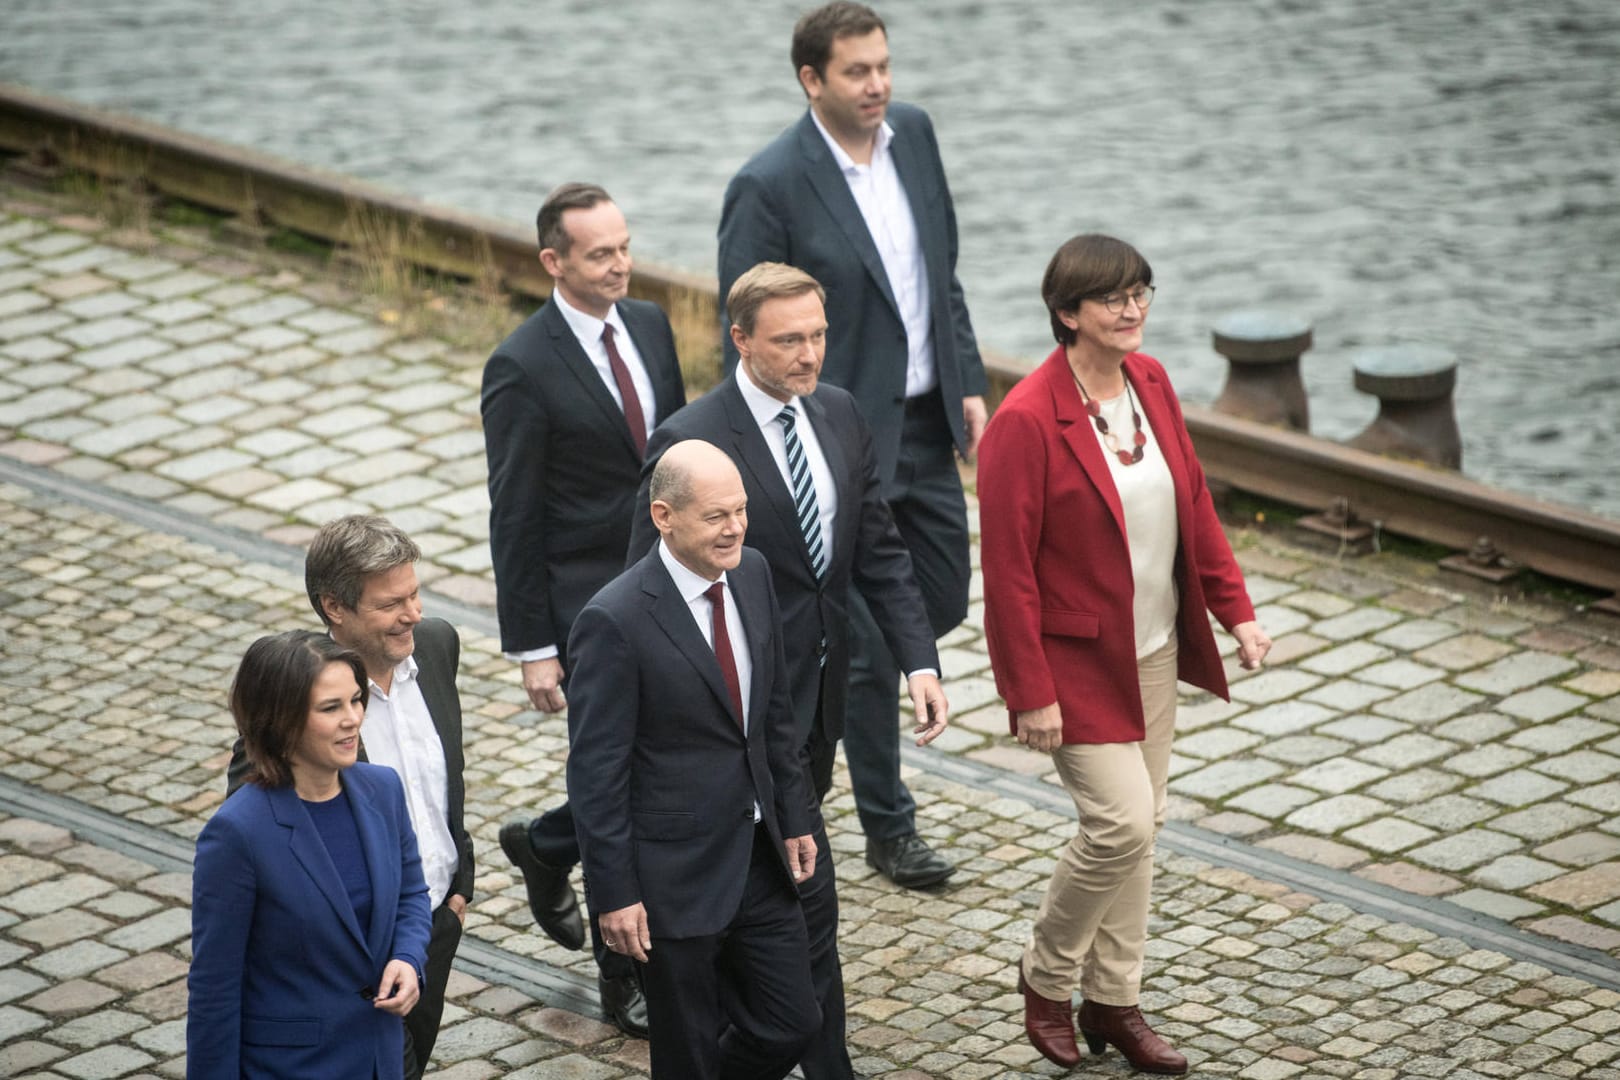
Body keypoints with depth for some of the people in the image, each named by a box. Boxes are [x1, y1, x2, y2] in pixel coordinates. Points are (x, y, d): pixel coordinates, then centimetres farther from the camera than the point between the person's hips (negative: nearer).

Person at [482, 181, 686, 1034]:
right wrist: (531, 649, -12)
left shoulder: (649, 325, 4)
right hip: (586, 604, -7)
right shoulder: (523, 369, -16)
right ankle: (626, 978, 13)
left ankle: (545, 848, 40)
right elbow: (513, 517, -13)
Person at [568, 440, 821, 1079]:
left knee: (790, 1026, 12)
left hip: (758, 860, 7)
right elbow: (596, 773, -17)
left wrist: (793, 818, 14)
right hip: (675, 877, -6)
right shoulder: (615, 622, -21)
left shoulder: (752, 575, 1)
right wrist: (613, 894, -16)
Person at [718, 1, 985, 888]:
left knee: (940, 603, 16)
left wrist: (968, 385, 8)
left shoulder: (912, 133, 1)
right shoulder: (768, 187, -20)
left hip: (925, 424, 7)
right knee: (871, 640, 4)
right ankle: (887, 829, 19)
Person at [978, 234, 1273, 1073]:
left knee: (1140, 823, 12)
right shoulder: (1026, 422, -21)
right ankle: (1046, 976, 12)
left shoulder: (1150, 382, 2)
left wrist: (1235, 610, 6)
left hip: (1154, 653, 7)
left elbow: (1193, 502, 12)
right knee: (1122, 821, -12)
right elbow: (1008, 570, -19)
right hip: (1078, 660, -7)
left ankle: (1113, 1001, 25)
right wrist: (1031, 694, -18)